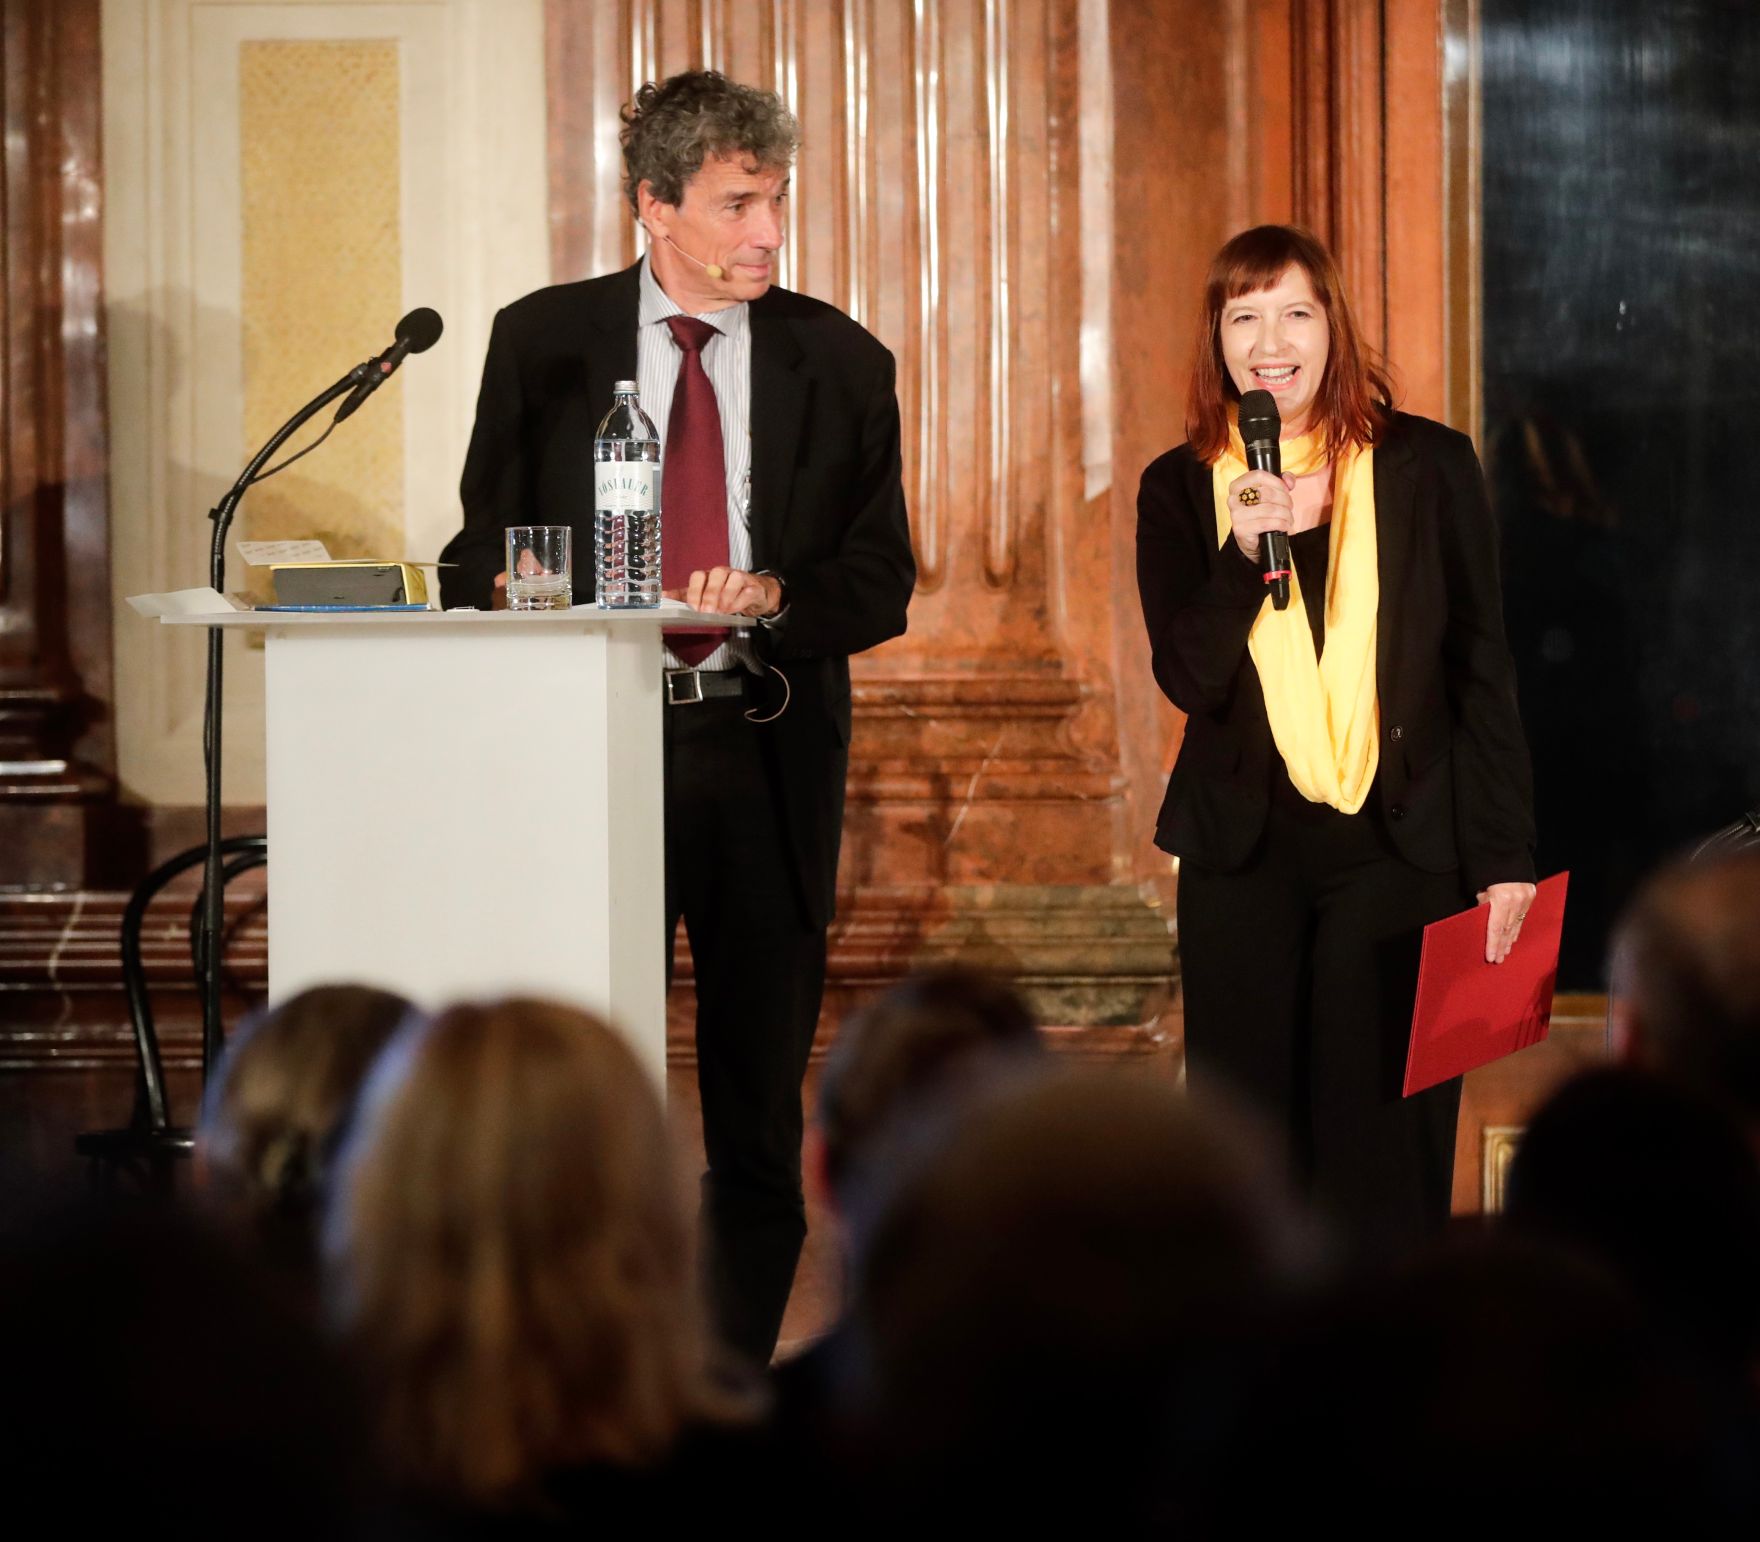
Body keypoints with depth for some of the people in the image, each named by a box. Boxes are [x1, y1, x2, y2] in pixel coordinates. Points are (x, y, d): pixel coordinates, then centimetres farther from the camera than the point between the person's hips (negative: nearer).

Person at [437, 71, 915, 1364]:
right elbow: (481, 551, 9)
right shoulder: (543, 342, 5)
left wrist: (775, 597, -16)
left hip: (767, 760, 1)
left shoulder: (840, 363, 5)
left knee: (760, 1109, 6)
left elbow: (884, 581, 4)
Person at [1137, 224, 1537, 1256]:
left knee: (1385, 1141, -1)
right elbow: (1187, 678, -4)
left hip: (1400, 849, -2)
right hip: (1243, 852, 2)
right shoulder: (1180, 491, 5)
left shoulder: (1427, 467, 1)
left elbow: (1483, 670, 3)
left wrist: (1506, 857, -1)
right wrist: (1244, 552, -20)